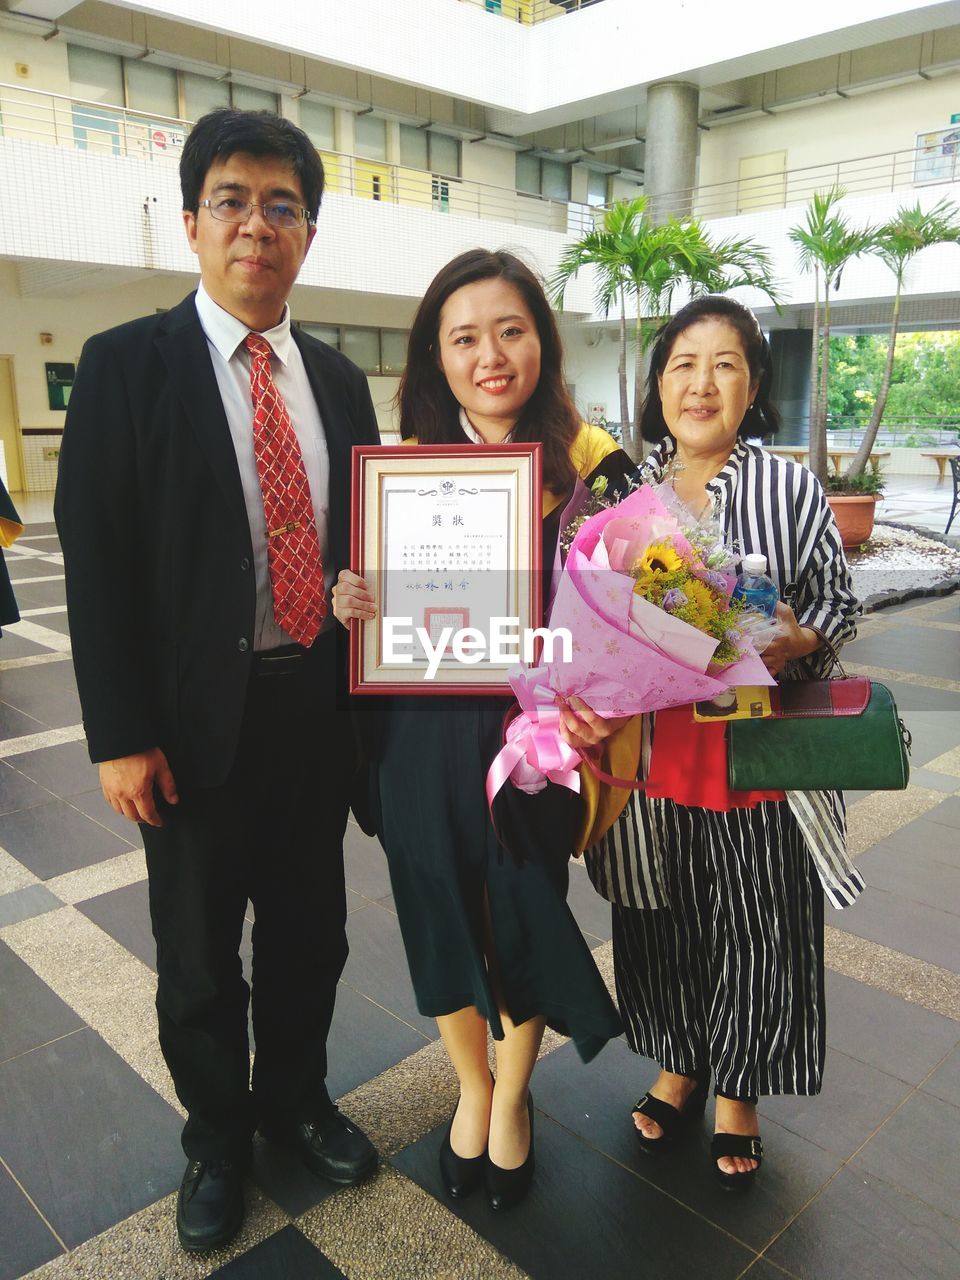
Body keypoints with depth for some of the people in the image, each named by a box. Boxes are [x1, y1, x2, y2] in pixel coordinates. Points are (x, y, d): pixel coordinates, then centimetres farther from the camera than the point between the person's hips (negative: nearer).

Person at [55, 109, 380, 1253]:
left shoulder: (338, 380, 8)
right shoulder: (127, 365, -6)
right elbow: (95, 561, -9)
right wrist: (120, 735, -13)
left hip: (320, 708, 4)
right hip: (197, 718, -4)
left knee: (309, 926, 19)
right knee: (199, 948, 15)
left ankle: (294, 1096, 45)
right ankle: (215, 1132, 41)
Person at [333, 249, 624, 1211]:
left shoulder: (591, 462, -7)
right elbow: (383, 606, 8)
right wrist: (355, 604, -15)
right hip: (426, 737, 2)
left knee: (524, 922, 13)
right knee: (444, 918, 15)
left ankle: (513, 1096, 44)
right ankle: (471, 1087, 45)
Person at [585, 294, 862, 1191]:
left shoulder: (792, 489, -3)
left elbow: (838, 604, 2)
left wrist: (794, 640, -18)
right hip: (654, 756, 2)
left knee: (757, 933, 12)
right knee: (662, 928, 16)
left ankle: (737, 1092, 38)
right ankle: (678, 1067, 43)